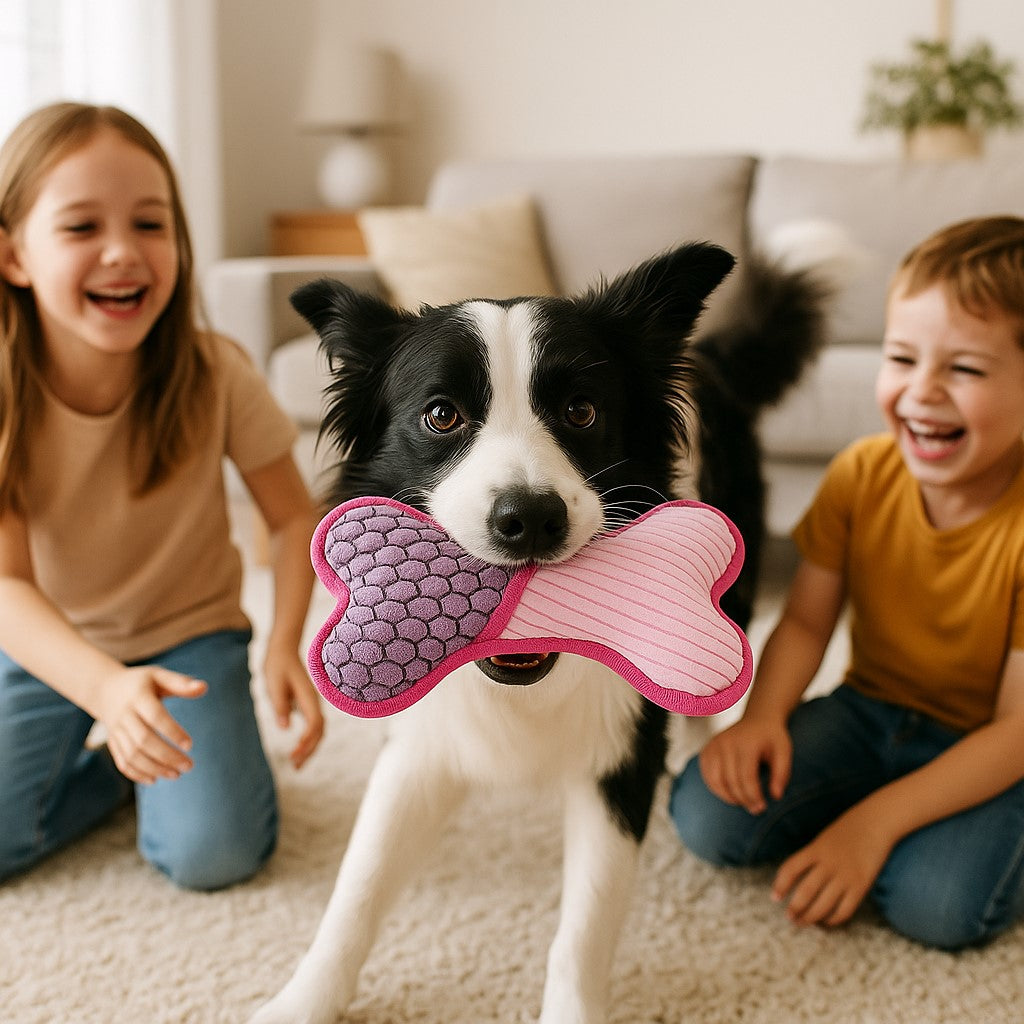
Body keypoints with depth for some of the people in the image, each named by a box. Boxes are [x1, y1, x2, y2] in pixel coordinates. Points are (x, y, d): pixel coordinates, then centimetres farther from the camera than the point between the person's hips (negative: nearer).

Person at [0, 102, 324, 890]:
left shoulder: (215, 375, -23)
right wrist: (105, 687, -48)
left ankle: (150, 755, 14)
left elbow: (294, 516, -10)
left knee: (212, 854, -17)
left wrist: (285, 643, -28)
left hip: (189, 633, -1)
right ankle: (105, 765, 16)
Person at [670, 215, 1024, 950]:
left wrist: (874, 821, -28)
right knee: (706, 814, -16)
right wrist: (763, 716, -24)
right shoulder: (863, 474, -12)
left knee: (939, 903, -30)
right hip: (871, 712, 3)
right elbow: (806, 622, -3)